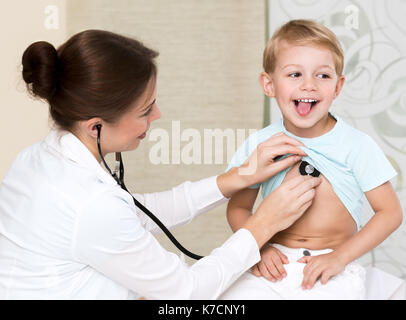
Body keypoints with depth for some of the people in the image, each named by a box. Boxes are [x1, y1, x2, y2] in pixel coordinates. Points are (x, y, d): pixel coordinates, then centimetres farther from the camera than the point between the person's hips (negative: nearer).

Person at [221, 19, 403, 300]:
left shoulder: (357, 146, -6)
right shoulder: (259, 144, 0)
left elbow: (390, 212, -2)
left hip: (333, 272, -1)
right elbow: (238, 207, 9)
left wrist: (340, 256, -11)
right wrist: (257, 247, -9)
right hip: (276, 266, 1)